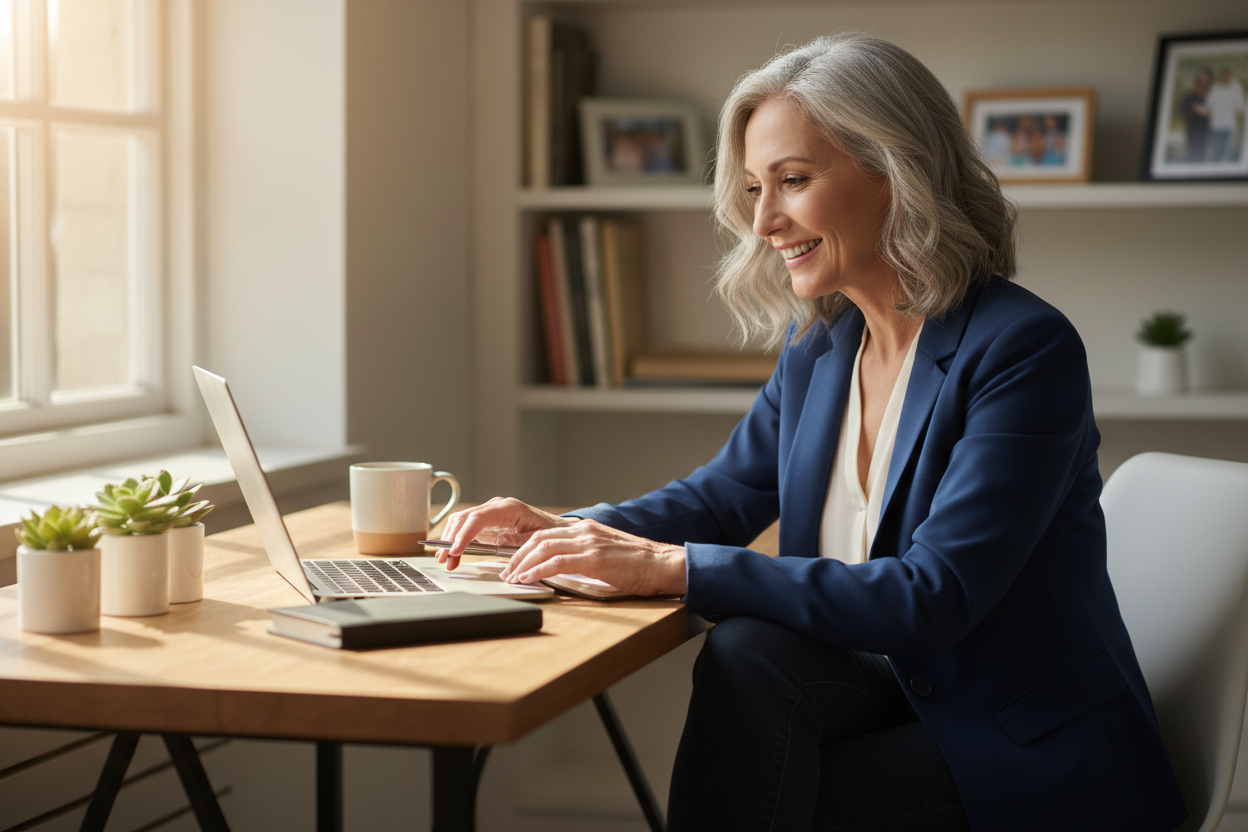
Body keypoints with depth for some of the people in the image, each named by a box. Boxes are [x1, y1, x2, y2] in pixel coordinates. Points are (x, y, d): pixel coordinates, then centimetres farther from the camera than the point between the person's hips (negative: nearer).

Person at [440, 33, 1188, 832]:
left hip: (1038, 762, -6)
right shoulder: (817, 342, 5)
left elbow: (932, 598, -26)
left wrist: (674, 567, -29)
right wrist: (569, 531, -2)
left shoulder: (1025, 350, -19)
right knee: (747, 655, -25)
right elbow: (725, 494, 19)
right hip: (901, 696, 6)